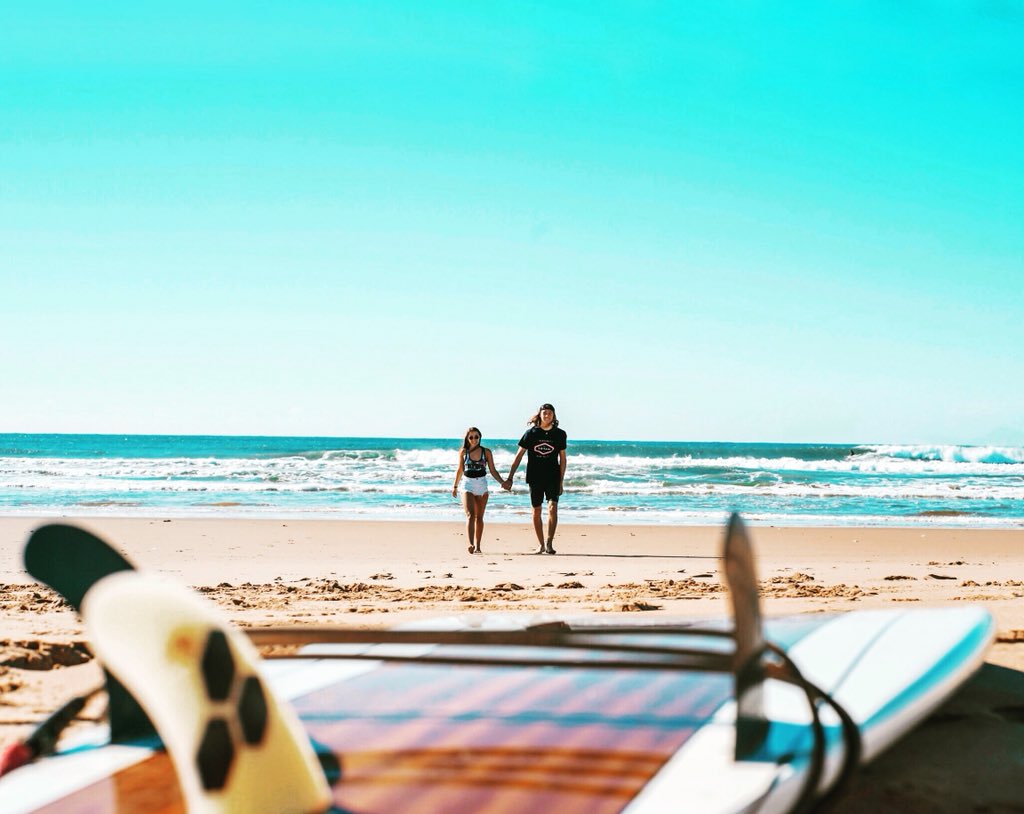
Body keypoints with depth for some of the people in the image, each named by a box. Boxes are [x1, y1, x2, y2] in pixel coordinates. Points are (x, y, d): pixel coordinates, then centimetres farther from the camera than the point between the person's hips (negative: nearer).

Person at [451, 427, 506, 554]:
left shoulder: (486, 452, 2)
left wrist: (502, 482, -6)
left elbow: (493, 471, 5)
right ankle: (471, 544, -29)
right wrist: (455, 486, 19)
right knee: (470, 515, -16)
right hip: (468, 485, -1)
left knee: (479, 517, 8)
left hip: (482, 486, 1)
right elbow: (460, 470, 14)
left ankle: (477, 546, 15)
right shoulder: (463, 452, 3)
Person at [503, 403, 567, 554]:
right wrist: (510, 478, -2)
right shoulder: (531, 433, 0)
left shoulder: (559, 434, 2)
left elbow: (562, 459, 8)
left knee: (552, 508, -18)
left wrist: (561, 482, 5)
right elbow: (519, 455, 3)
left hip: (553, 478, -1)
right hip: (535, 478, 1)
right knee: (536, 511, 6)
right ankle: (541, 545, 16)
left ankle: (549, 543, -18)